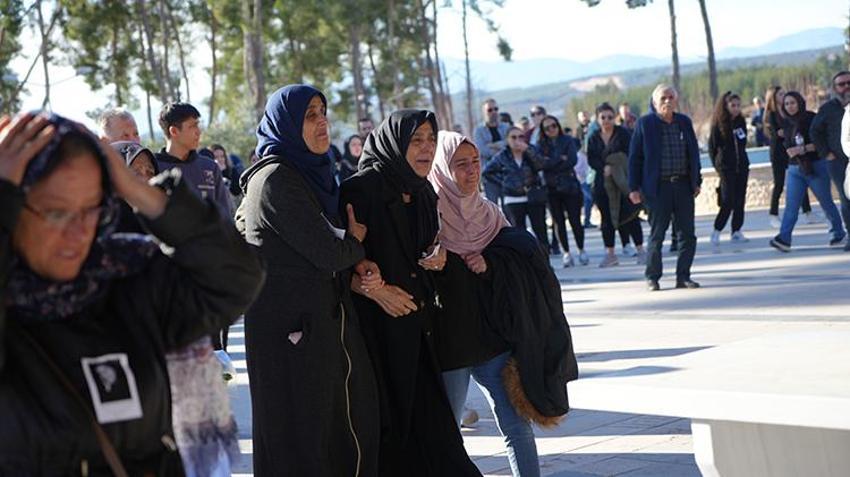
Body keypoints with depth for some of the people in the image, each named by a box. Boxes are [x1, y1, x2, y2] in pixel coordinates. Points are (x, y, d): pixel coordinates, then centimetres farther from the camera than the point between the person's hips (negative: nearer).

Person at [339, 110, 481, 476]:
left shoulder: (423, 192, 11)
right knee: (387, 423, -2)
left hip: (417, 324, 7)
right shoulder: (361, 188, -13)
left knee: (427, 417, 7)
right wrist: (375, 289, -22)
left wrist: (435, 257, 3)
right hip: (377, 326, -7)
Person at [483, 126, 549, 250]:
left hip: (534, 198, 1)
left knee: (541, 232, 4)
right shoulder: (502, 157, 1)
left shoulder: (531, 151, 2)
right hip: (513, 201, -1)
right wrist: (502, 183, 3)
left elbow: (541, 165, -16)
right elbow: (486, 172, 10)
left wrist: (527, 150, -25)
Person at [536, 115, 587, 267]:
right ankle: (566, 253, 10)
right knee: (558, 221, 3)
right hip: (551, 188, 1)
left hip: (569, 186, -1)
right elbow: (541, 163, -8)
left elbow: (572, 160, -9)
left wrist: (551, 163, -8)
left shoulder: (568, 141, 4)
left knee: (575, 220, -2)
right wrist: (561, 159, -10)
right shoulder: (541, 145, 6)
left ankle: (581, 251, 11)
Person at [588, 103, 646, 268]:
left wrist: (614, 168, -19)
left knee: (630, 215, -5)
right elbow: (591, 159, 1)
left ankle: (640, 251, 1)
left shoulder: (623, 133, -1)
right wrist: (604, 168, -16)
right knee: (606, 217, 5)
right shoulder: (594, 138, 9)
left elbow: (629, 155, -9)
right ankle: (610, 254, 11)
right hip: (603, 181, 4)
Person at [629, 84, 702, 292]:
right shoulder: (645, 124, -2)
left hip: (683, 185, 4)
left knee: (688, 234, 4)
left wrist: (697, 181, 12)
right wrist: (634, 188, -6)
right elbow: (634, 157, -2)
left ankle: (683, 276, 14)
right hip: (658, 187, -4)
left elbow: (694, 153, 16)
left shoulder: (685, 122, 9)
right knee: (657, 235, 3)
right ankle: (652, 277, 14)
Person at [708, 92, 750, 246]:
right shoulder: (718, 124, -8)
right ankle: (717, 231, 1)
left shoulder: (741, 122, 6)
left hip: (742, 165, 5)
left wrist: (742, 161, 10)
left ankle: (736, 231, 11)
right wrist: (718, 165, 0)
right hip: (726, 168, -5)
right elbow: (712, 147, -1)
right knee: (728, 201, -10)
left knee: (740, 200, 4)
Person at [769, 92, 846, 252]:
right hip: (795, 168, 4)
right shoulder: (786, 123, 9)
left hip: (816, 166, -4)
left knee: (826, 202, 6)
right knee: (790, 204, -9)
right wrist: (790, 151, 1)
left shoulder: (812, 119, -8)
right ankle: (783, 239, -17)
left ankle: (838, 232, 25)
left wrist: (803, 149, -21)